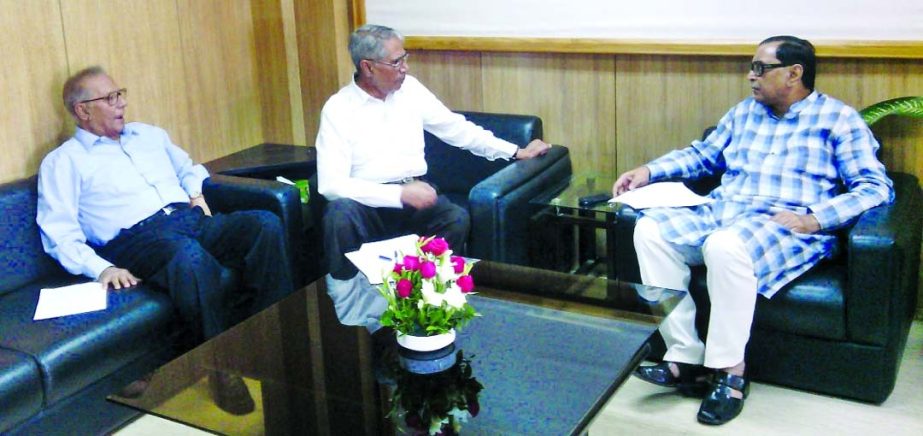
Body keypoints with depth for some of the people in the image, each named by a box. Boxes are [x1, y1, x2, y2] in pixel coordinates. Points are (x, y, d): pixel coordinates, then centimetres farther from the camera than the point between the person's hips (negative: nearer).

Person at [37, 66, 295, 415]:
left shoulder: (149, 135, 27)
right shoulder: (64, 161, 10)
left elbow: (189, 168, 39)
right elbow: (60, 235, 0)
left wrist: (196, 193, 14)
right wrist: (101, 268, -18)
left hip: (190, 219, 6)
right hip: (137, 237, -6)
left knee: (265, 224, -23)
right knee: (191, 256, -41)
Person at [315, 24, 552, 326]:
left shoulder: (410, 88, 7)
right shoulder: (338, 108, -8)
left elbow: (456, 128, 14)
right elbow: (331, 183, -18)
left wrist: (516, 152, 11)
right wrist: (399, 194, -26)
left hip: (415, 195, 3)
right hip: (367, 201, -3)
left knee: (457, 218, -28)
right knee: (339, 214, -37)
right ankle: (352, 317, -17)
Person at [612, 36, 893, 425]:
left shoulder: (838, 119, 3)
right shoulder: (745, 111, 21)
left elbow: (876, 187, -4)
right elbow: (703, 154, 30)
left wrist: (814, 218, -20)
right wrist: (649, 171, 13)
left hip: (786, 227, -6)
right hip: (720, 213, 7)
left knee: (726, 246, -39)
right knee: (650, 228, -19)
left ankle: (731, 371, -22)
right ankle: (686, 357, -20)